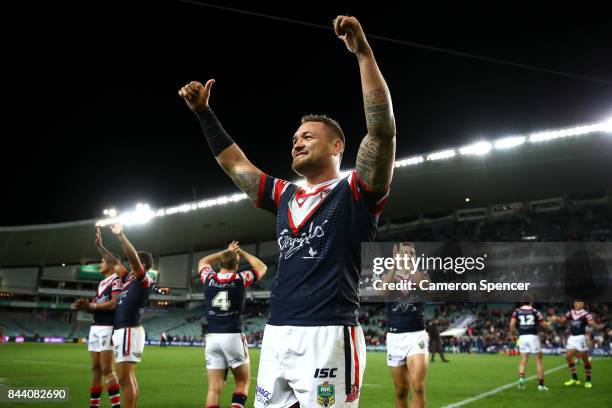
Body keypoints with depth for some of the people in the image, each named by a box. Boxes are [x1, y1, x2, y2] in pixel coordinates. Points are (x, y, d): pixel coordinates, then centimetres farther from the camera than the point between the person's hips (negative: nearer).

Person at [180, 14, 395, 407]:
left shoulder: (354, 193, 0)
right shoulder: (285, 196, 18)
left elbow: (383, 129, -14)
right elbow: (235, 164, 28)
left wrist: (363, 51, -18)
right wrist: (204, 113, 25)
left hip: (327, 336, -7)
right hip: (277, 334, 7)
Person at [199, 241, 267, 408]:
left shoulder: (209, 279, 4)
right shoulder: (240, 279, -3)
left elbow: (203, 261, 27)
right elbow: (262, 267, 16)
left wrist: (226, 252, 28)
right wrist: (241, 252, 21)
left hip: (212, 338, 3)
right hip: (234, 337, -3)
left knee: (214, 388, 4)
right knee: (243, 383, 13)